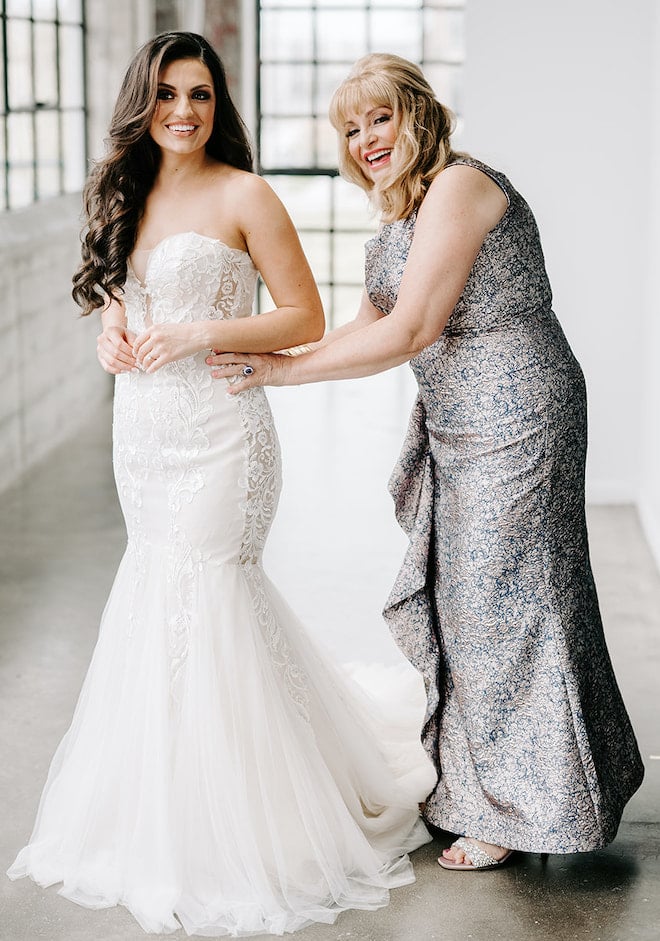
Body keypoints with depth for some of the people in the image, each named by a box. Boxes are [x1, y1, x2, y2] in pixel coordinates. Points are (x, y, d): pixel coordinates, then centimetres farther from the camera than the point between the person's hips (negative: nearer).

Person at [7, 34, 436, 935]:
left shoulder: (243, 196, -7)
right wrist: (114, 332, 0)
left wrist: (201, 333, -18)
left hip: (217, 430, -7)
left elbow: (306, 318, -8)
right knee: (159, 586, 13)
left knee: (196, 599, -5)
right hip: (140, 429, 7)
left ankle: (223, 840, 10)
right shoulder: (128, 195, 11)